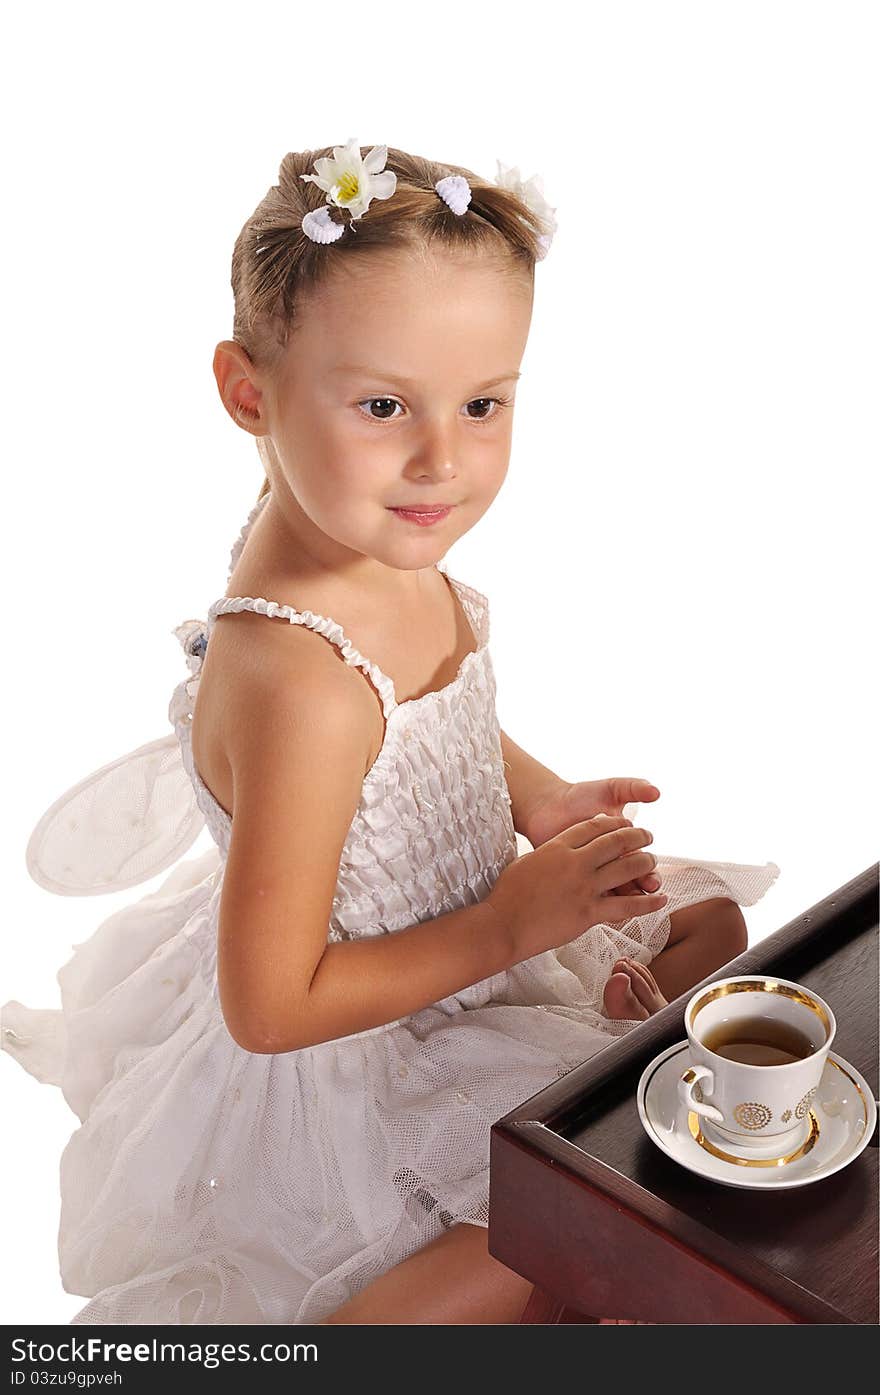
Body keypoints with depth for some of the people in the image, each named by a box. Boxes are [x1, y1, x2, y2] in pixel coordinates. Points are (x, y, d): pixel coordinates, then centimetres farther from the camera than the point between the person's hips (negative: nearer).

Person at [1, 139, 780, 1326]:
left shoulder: (378, 543, -12)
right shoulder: (299, 686, -39)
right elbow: (272, 1010, -30)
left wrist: (534, 795, -6)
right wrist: (507, 927, -23)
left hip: (474, 932, 9)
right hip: (346, 1081, -9)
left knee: (708, 924, 19)